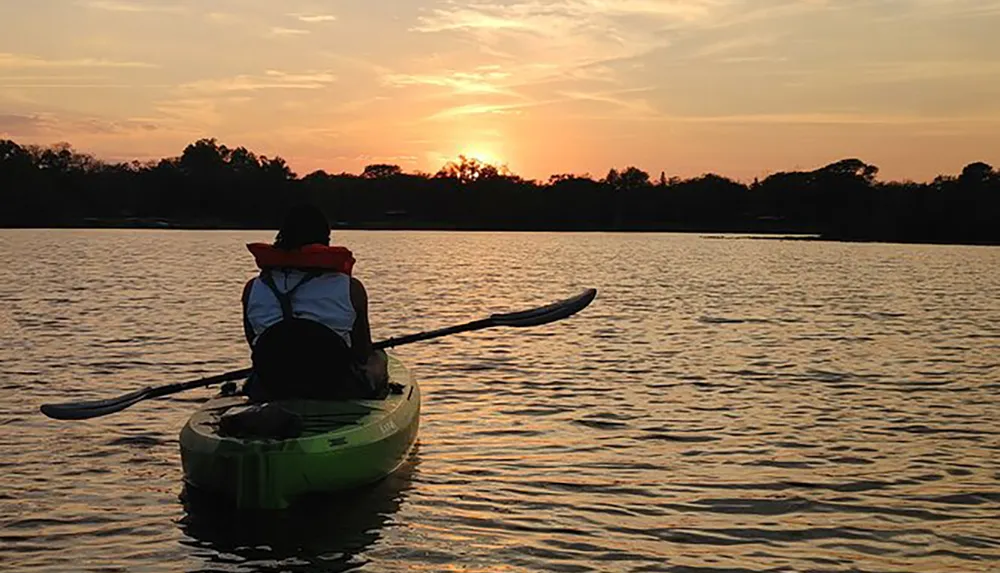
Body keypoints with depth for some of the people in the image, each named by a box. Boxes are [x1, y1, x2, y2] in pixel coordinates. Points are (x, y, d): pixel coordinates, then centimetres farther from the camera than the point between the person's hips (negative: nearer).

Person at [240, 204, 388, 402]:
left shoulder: (254, 288, -4)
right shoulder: (350, 288, -12)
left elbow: (255, 347, 8)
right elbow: (363, 354, -2)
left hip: (270, 394, 4)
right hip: (339, 395, -3)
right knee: (377, 359, 31)